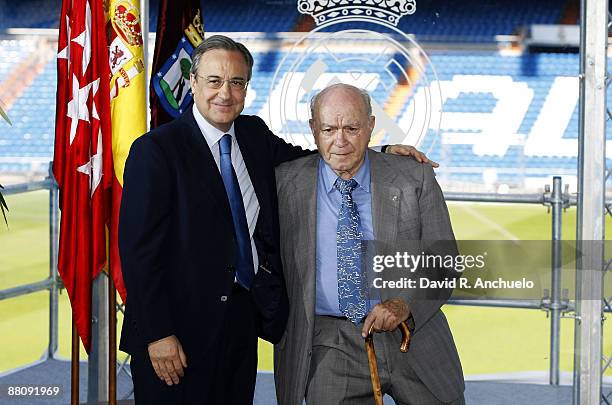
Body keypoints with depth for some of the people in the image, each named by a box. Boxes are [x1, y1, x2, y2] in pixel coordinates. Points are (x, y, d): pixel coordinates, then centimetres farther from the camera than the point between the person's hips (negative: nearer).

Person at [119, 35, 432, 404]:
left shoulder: (255, 135, 7)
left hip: (244, 316, 6)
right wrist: (157, 335, -18)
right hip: (181, 327, -6)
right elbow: (139, 248, -14)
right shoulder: (155, 150, -11)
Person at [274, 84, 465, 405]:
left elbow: (444, 263, 1)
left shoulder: (414, 180, -1)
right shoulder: (286, 183, 1)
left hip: (412, 333, 1)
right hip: (331, 346, 0)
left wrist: (405, 303, -16)